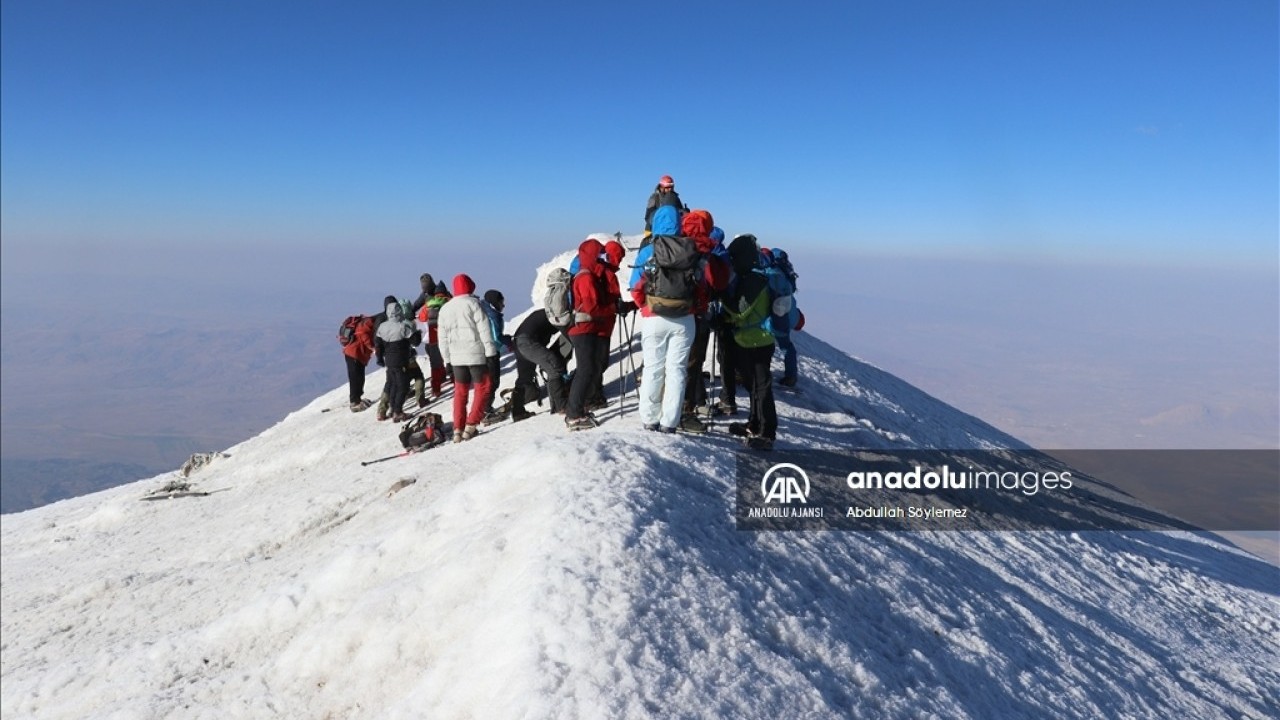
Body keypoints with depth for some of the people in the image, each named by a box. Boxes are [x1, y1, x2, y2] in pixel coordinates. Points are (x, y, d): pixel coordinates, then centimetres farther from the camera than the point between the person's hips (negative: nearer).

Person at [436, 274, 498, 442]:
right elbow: (483, 328, -12)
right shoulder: (472, 303, -7)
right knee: (482, 387, 4)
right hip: (475, 353, -5)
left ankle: (458, 429, 8)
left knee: (460, 391, 12)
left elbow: (443, 337, 13)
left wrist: (446, 358, 18)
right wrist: (490, 349, -9)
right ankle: (471, 425, -6)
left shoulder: (445, 309, 11)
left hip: (456, 357, 5)